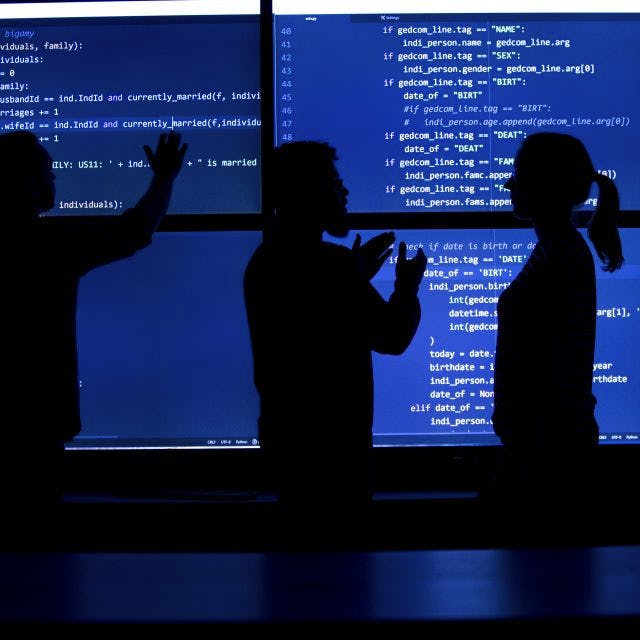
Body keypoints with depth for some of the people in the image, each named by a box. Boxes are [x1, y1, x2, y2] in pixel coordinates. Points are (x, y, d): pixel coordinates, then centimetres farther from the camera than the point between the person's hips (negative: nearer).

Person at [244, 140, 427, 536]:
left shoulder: (266, 259, 9)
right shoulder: (331, 263, -21)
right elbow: (393, 337, -16)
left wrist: (358, 276, 24)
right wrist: (408, 286, 3)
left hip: (286, 437, 9)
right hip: (329, 442, -9)